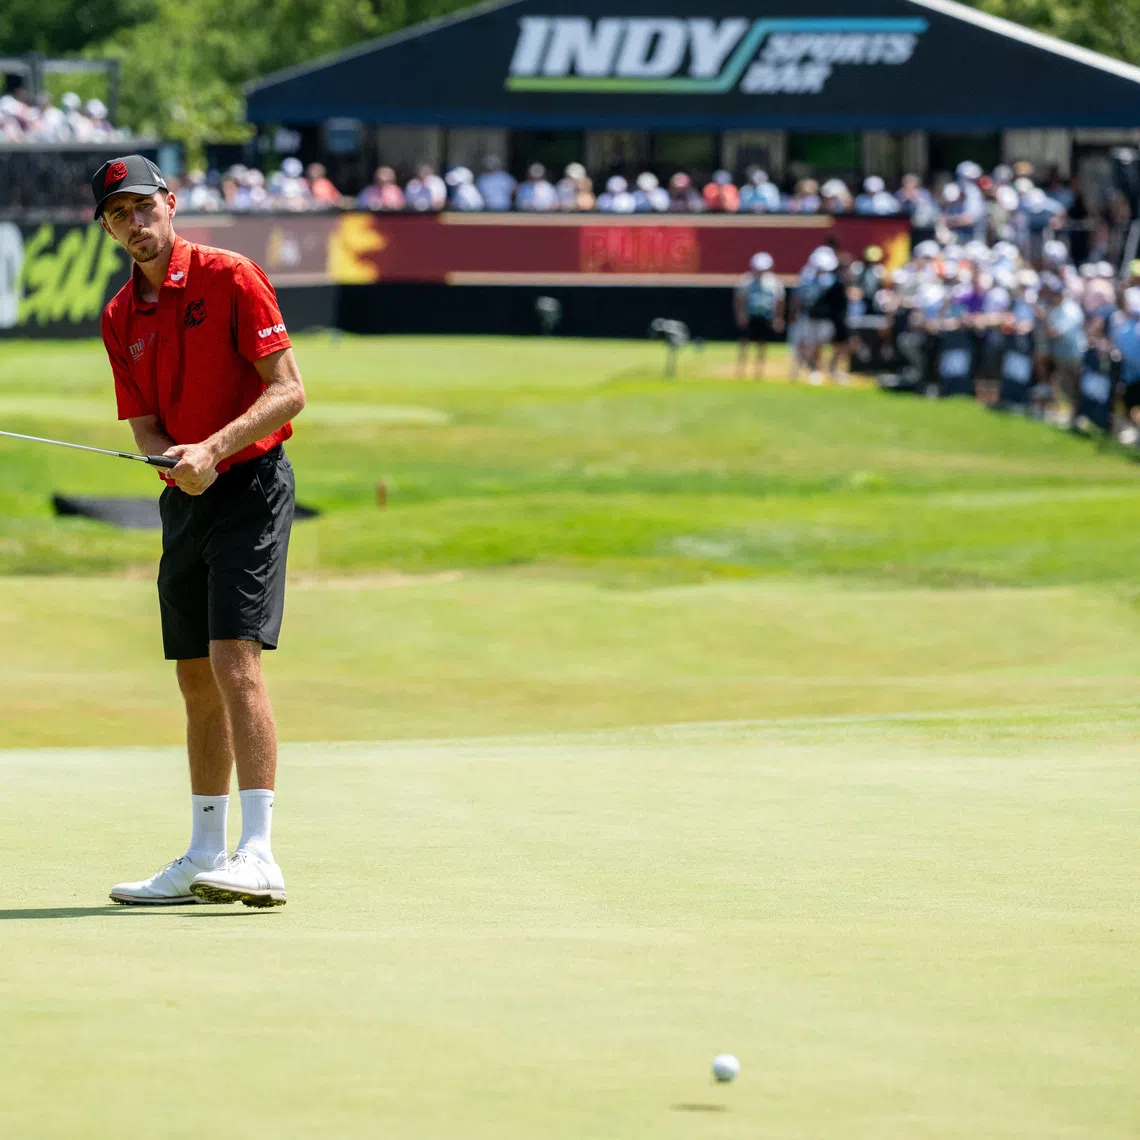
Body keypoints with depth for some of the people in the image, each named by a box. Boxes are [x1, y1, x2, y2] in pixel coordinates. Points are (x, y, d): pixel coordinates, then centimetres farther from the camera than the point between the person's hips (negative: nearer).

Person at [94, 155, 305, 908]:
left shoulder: (231, 279, -8)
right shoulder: (120, 318, 10)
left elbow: (289, 390, -12)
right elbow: (147, 429, 8)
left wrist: (214, 448, -23)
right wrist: (179, 462, -15)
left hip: (252, 483, -7)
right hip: (184, 501, 7)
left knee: (235, 660, -18)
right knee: (196, 680, 11)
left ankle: (259, 858, -24)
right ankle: (206, 859, 19)